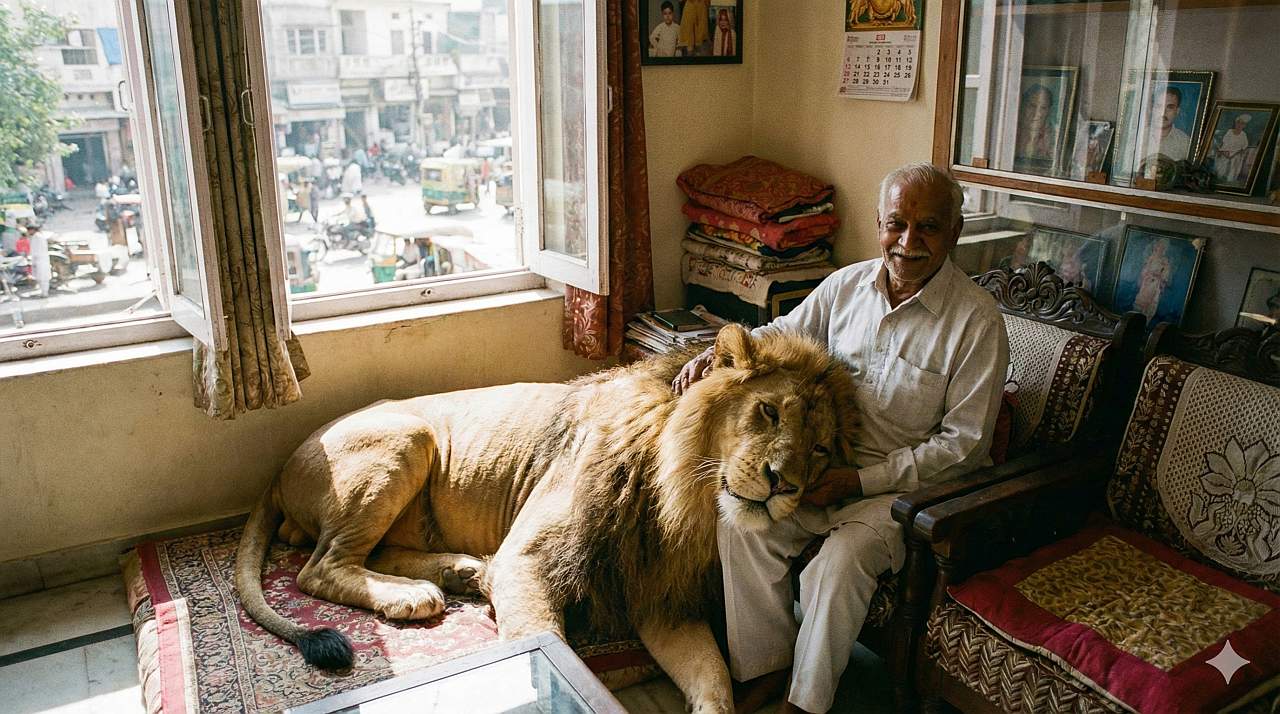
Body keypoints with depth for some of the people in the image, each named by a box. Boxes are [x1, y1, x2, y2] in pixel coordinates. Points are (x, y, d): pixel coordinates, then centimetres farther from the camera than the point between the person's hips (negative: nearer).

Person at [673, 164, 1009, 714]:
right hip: (827, 462, 5)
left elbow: (963, 444, -14)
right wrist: (717, 353, -3)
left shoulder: (977, 320, -14)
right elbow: (781, 333, 18)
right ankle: (767, 667, 1)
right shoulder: (847, 284, 2)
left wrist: (860, 480, -19)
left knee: (839, 563, -29)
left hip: (909, 482, -5)